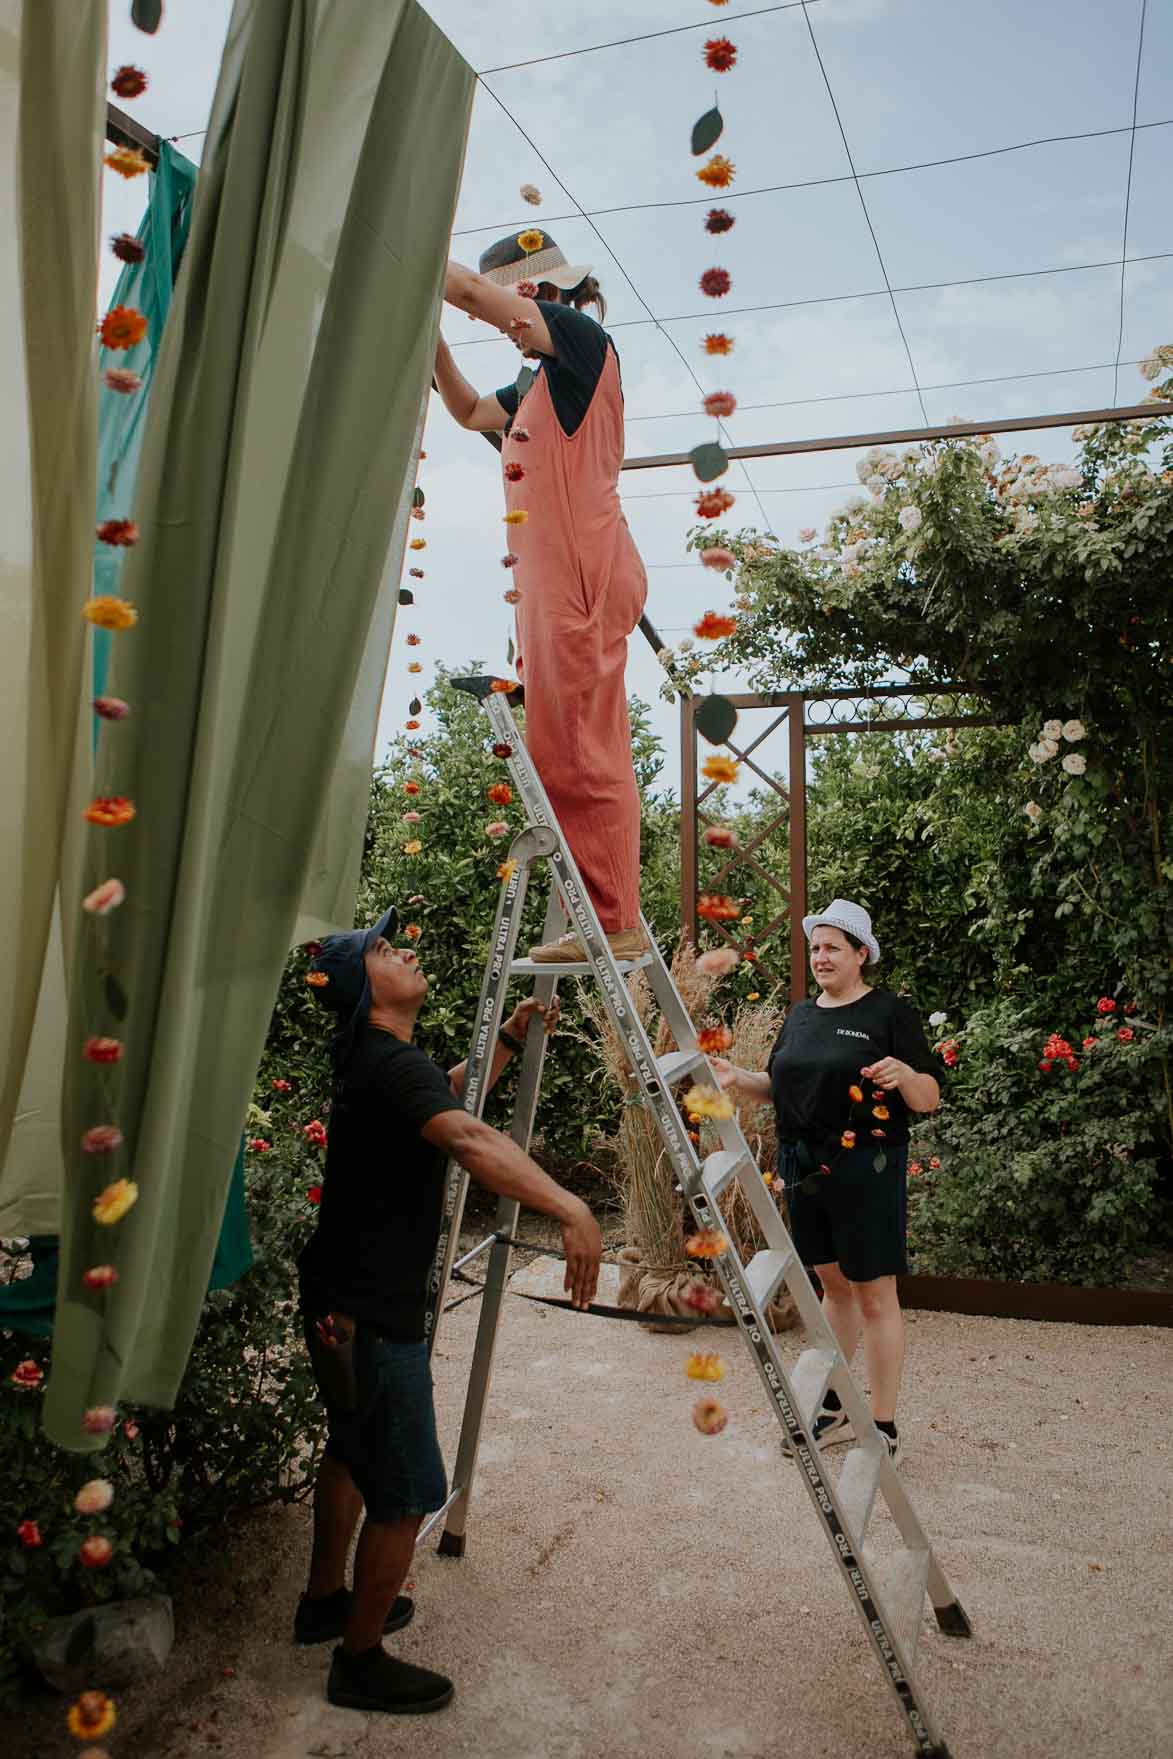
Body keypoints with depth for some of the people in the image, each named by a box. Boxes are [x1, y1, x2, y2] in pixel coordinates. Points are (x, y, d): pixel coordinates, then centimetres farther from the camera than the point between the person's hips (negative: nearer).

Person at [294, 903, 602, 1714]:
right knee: (406, 1493, 0)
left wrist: (511, 1038, 14)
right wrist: (570, 1208, -52)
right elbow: (470, 1139, -43)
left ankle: (325, 1601, 45)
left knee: (354, 1449, 27)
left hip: (346, 1301, 11)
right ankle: (360, 1662, 18)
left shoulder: (377, 1061, 8)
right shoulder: (392, 1064, -24)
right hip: (370, 1313, -11)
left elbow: (448, 1091, 27)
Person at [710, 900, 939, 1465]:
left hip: (865, 1169, -6)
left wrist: (903, 1073, -28)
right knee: (834, 1285, 18)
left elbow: (929, 1100, -8)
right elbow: (781, 1088, 19)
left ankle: (884, 1431, 13)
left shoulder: (890, 1013, -7)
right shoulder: (800, 1015, 12)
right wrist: (738, 1077, 2)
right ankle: (835, 1409, 31)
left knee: (873, 1293, 2)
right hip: (805, 1168, 6)